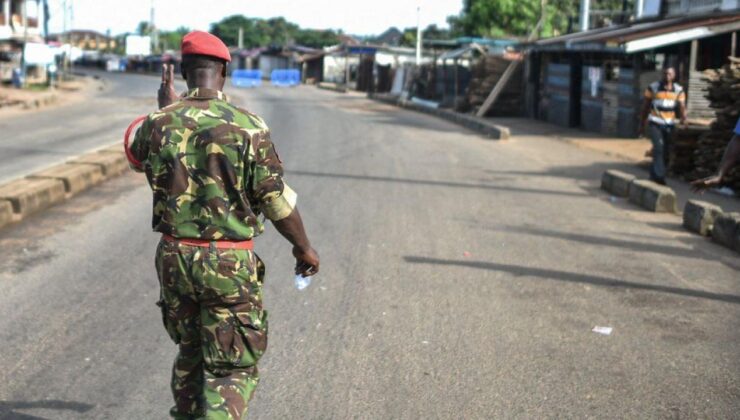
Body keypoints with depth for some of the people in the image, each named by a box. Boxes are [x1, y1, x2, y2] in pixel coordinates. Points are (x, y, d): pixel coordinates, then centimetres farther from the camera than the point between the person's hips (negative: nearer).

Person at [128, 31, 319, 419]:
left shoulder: (160, 122, -3)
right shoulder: (248, 127, -13)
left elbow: (136, 156, 21)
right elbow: (277, 202, -10)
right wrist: (304, 248, 5)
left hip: (174, 256, 4)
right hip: (230, 262, -4)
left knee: (190, 351, 24)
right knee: (233, 368, 5)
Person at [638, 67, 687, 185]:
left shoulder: (679, 90, 0)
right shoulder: (653, 88, -4)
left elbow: (682, 106, -10)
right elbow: (645, 107, 3)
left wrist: (683, 118, -31)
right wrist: (642, 125, 5)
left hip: (669, 125, 3)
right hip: (654, 123, -3)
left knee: (665, 152, 7)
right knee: (658, 146, -22)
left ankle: (654, 175, 25)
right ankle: (659, 175, -27)